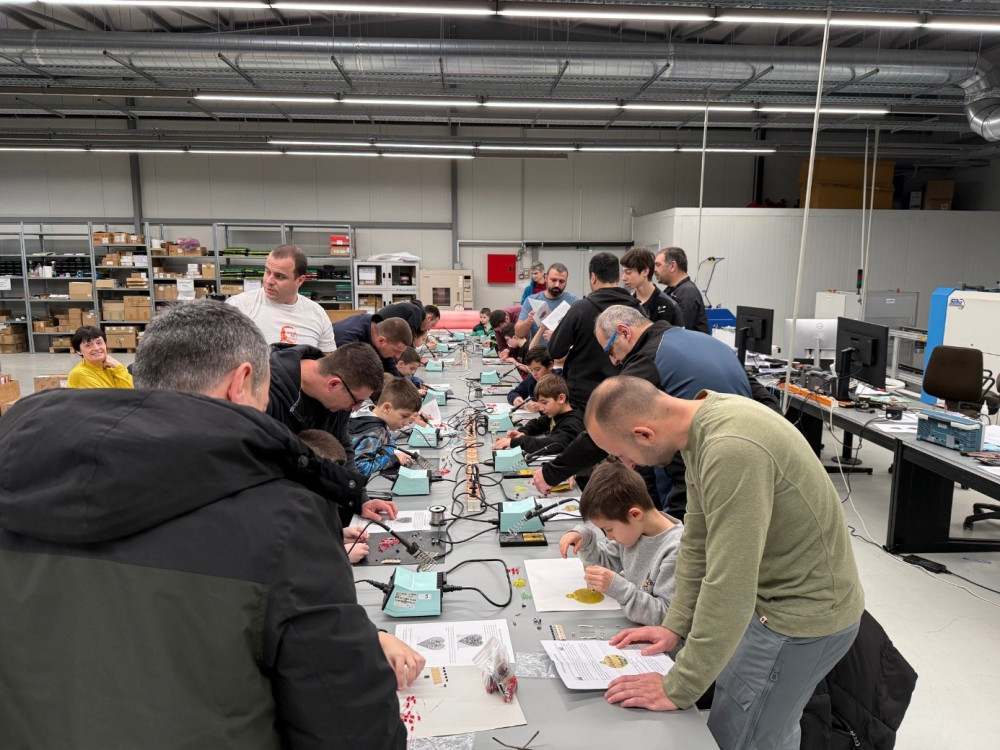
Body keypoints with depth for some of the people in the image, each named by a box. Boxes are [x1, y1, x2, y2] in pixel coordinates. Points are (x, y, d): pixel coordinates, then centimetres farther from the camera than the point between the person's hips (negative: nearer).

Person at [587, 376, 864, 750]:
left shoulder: (732, 452, -34)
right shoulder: (702, 423, -4)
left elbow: (728, 589, -31)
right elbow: (698, 538, 5)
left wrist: (676, 689, -21)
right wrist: (675, 625, 5)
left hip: (803, 612, -8)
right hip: (780, 594, 8)